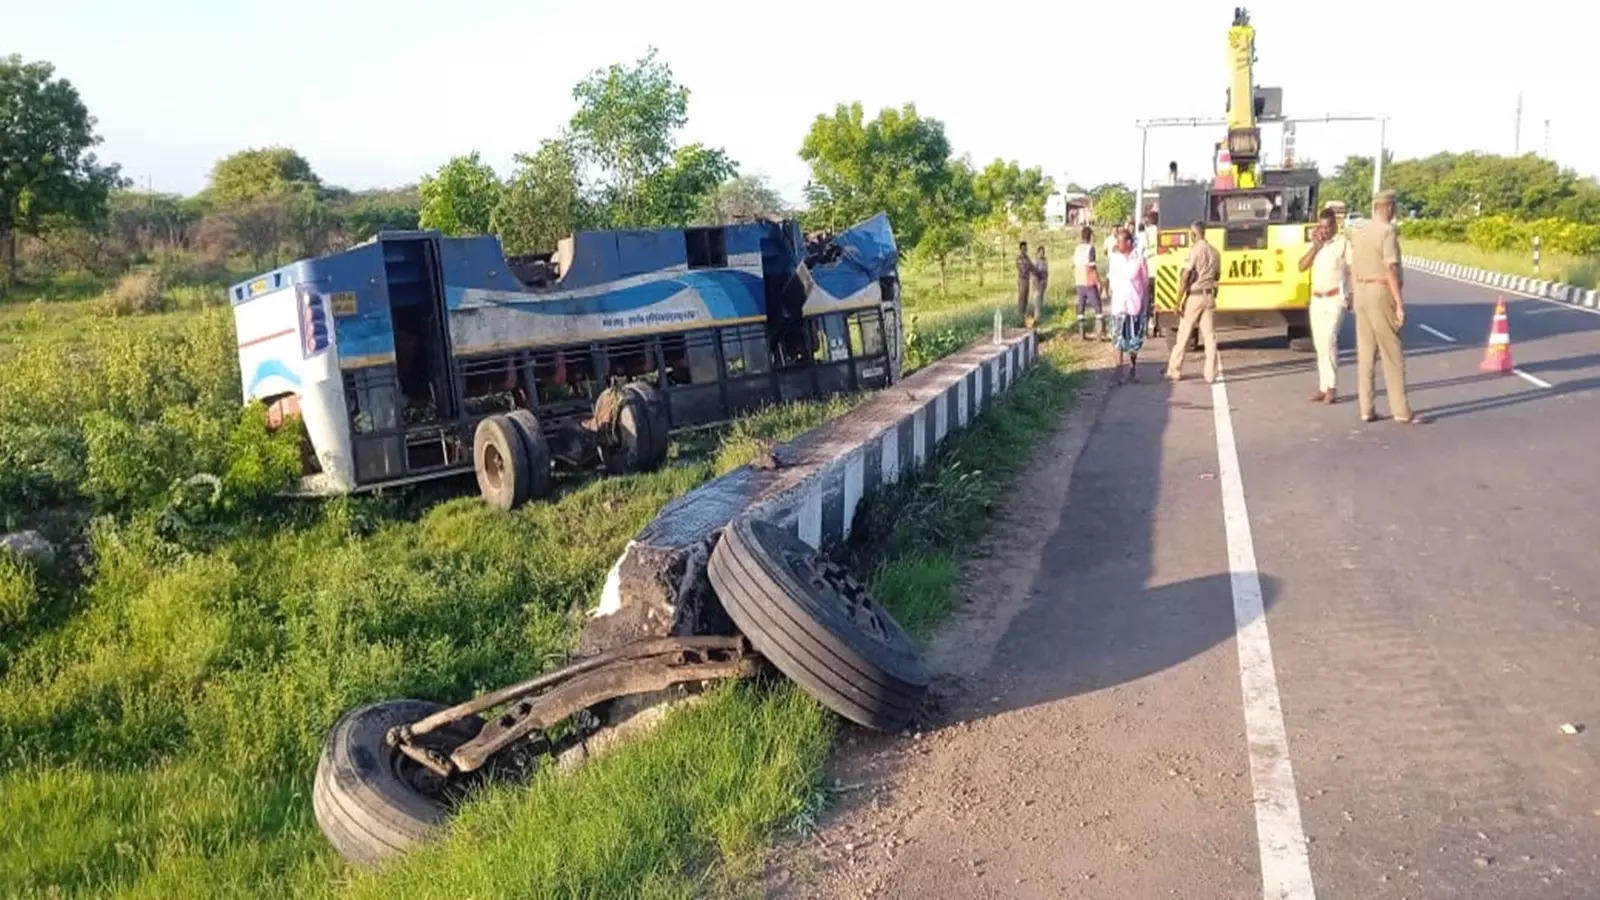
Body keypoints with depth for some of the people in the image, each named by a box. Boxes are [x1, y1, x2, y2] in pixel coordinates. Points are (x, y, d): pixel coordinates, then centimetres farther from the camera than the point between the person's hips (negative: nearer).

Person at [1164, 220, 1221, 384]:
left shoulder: (1194, 251, -12)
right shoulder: (1215, 252, 6)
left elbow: (1184, 278, -16)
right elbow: (1217, 276, 16)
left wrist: (1179, 301, -13)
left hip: (1193, 297, -5)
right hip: (1209, 297, 5)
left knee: (1183, 336, 5)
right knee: (1209, 336, 4)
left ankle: (1174, 371, 14)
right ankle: (1210, 374, 1)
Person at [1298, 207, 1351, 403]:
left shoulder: (1343, 242, -4)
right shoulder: (1315, 244, 12)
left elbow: (1353, 271, -5)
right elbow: (1302, 266, 3)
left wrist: (1351, 296, -11)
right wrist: (1316, 246, -6)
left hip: (1335, 299, -6)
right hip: (1316, 299, 6)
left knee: (1329, 340, -16)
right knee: (1320, 344, 7)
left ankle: (1330, 388, -13)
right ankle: (1323, 387, 12)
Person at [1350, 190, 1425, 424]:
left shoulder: (1358, 233, 11)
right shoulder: (1388, 232, -12)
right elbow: (1391, 270, -18)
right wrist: (1400, 303, -18)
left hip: (1361, 293, 7)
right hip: (1381, 294, -7)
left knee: (1365, 354, 8)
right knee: (1393, 355, -3)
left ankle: (1366, 410, 8)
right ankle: (1402, 411, -1)